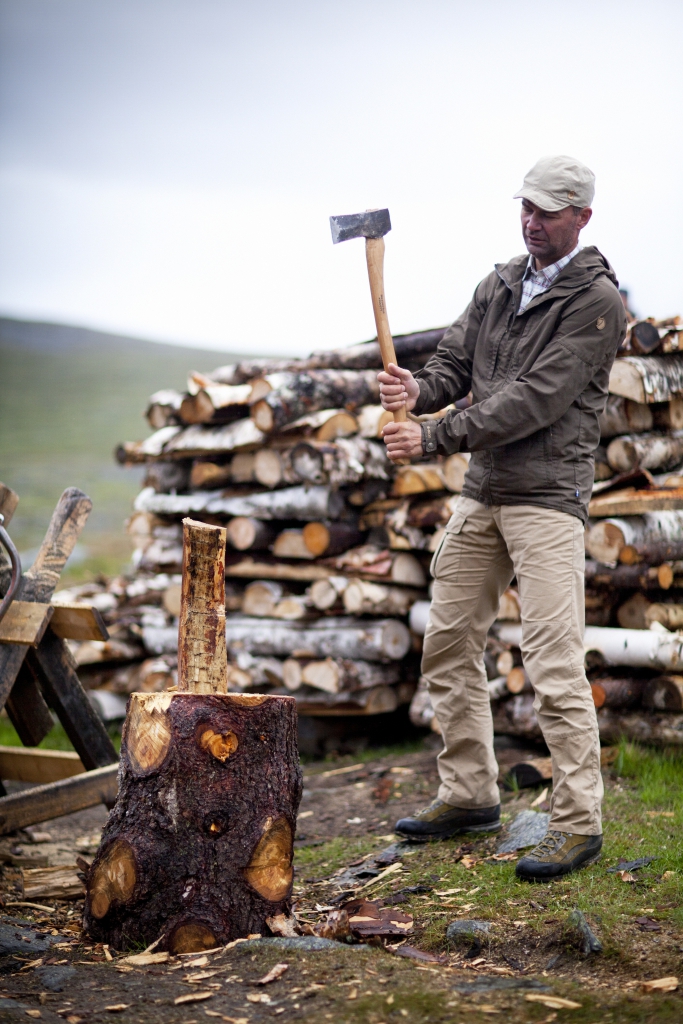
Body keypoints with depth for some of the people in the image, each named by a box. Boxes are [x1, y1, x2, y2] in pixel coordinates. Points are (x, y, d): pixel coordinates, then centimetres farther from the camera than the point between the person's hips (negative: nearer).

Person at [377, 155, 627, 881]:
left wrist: (433, 438, -20)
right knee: (449, 644, 11)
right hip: (480, 494, 8)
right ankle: (469, 795, 24)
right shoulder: (499, 285, 14)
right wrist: (418, 390, -14)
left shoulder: (596, 302, -10)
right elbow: (455, 363, 11)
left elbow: (534, 400, -18)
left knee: (553, 662, -10)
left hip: (547, 500, -8)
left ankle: (578, 823, -2)